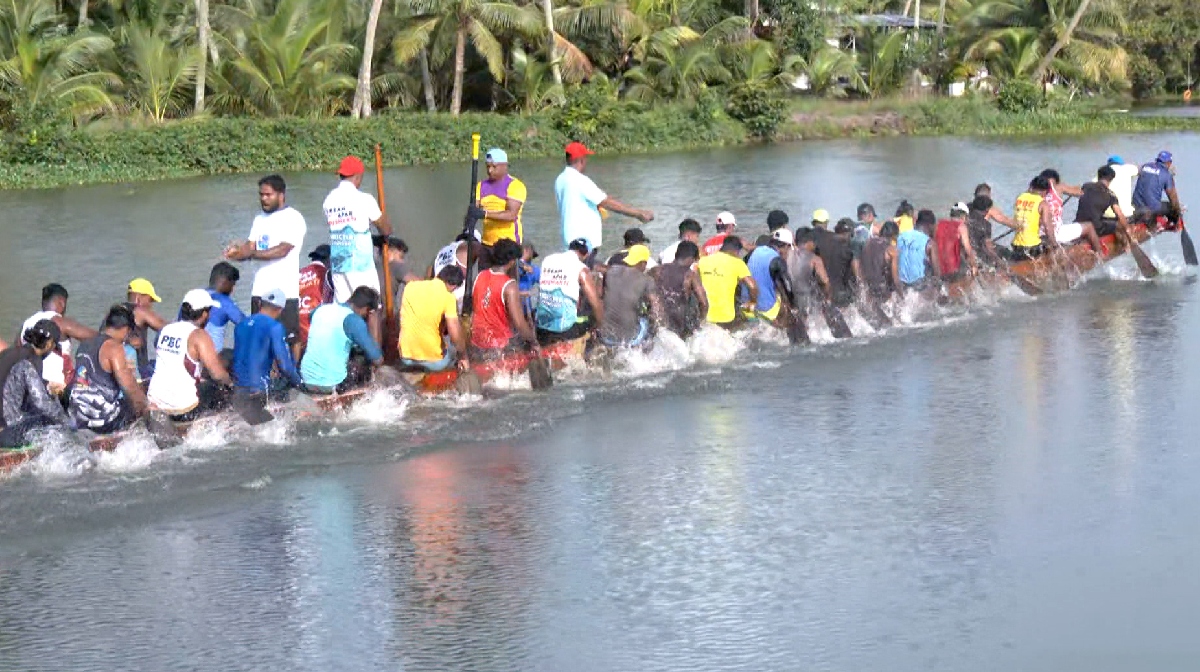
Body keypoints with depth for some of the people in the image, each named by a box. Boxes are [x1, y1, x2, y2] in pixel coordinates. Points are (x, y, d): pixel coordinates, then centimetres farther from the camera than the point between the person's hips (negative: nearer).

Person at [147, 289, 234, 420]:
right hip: (182, 405, -6)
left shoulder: (165, 330, 9)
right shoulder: (199, 335, -12)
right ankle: (186, 417, 1)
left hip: (154, 401, 6)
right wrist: (229, 381, 7)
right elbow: (217, 374, -15)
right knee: (219, 390, 16)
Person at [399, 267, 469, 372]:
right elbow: (455, 336, -17)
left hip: (406, 357, 4)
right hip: (433, 361, -4)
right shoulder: (448, 297, -14)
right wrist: (463, 357, 0)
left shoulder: (411, 286, 0)